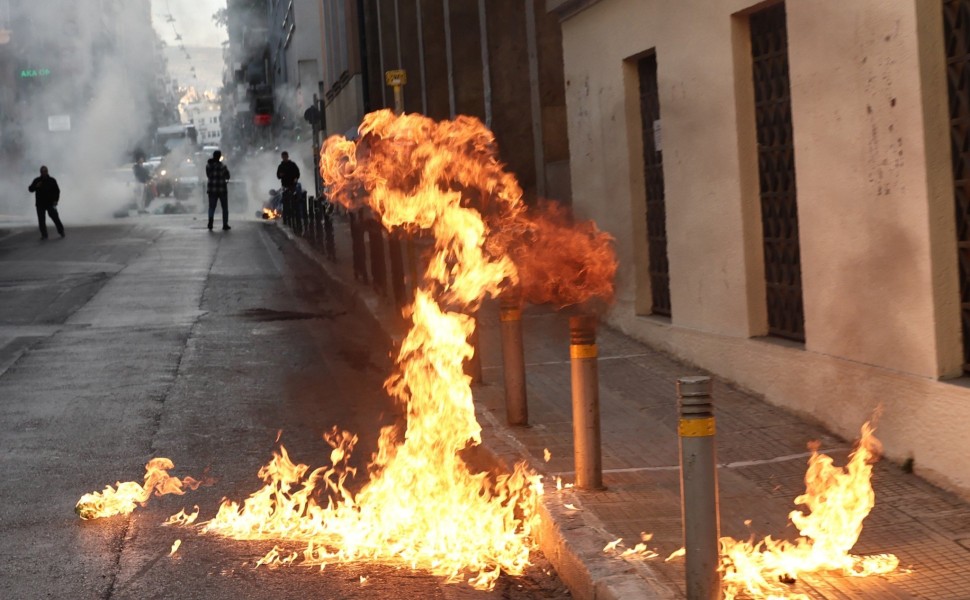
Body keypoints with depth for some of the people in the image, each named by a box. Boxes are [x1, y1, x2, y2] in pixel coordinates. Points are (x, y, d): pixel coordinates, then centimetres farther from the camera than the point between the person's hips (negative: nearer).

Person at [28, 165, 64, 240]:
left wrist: (56, 200, -4)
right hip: (40, 204, 1)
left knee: (55, 217, -2)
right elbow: (30, 189, 4)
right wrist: (36, 186, -16)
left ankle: (61, 231, 13)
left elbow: (57, 191, 7)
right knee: (41, 220, -1)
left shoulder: (52, 180, 4)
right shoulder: (37, 181, 6)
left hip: (50, 203, -1)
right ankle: (44, 235, 5)